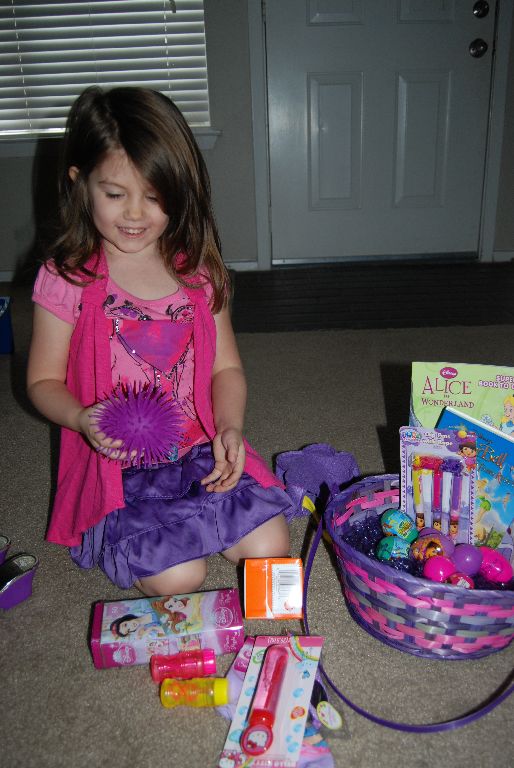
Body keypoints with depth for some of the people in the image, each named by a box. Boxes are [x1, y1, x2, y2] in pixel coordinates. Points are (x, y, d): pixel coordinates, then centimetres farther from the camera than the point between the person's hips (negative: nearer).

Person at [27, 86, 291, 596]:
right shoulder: (68, 277, -8)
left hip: (200, 452, 3)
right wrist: (83, 418, -23)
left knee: (269, 548, -9)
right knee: (177, 577, -17)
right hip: (116, 466, -2)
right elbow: (43, 381, -2)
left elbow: (226, 367, 4)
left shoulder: (198, 270, 1)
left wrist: (229, 427, -15)